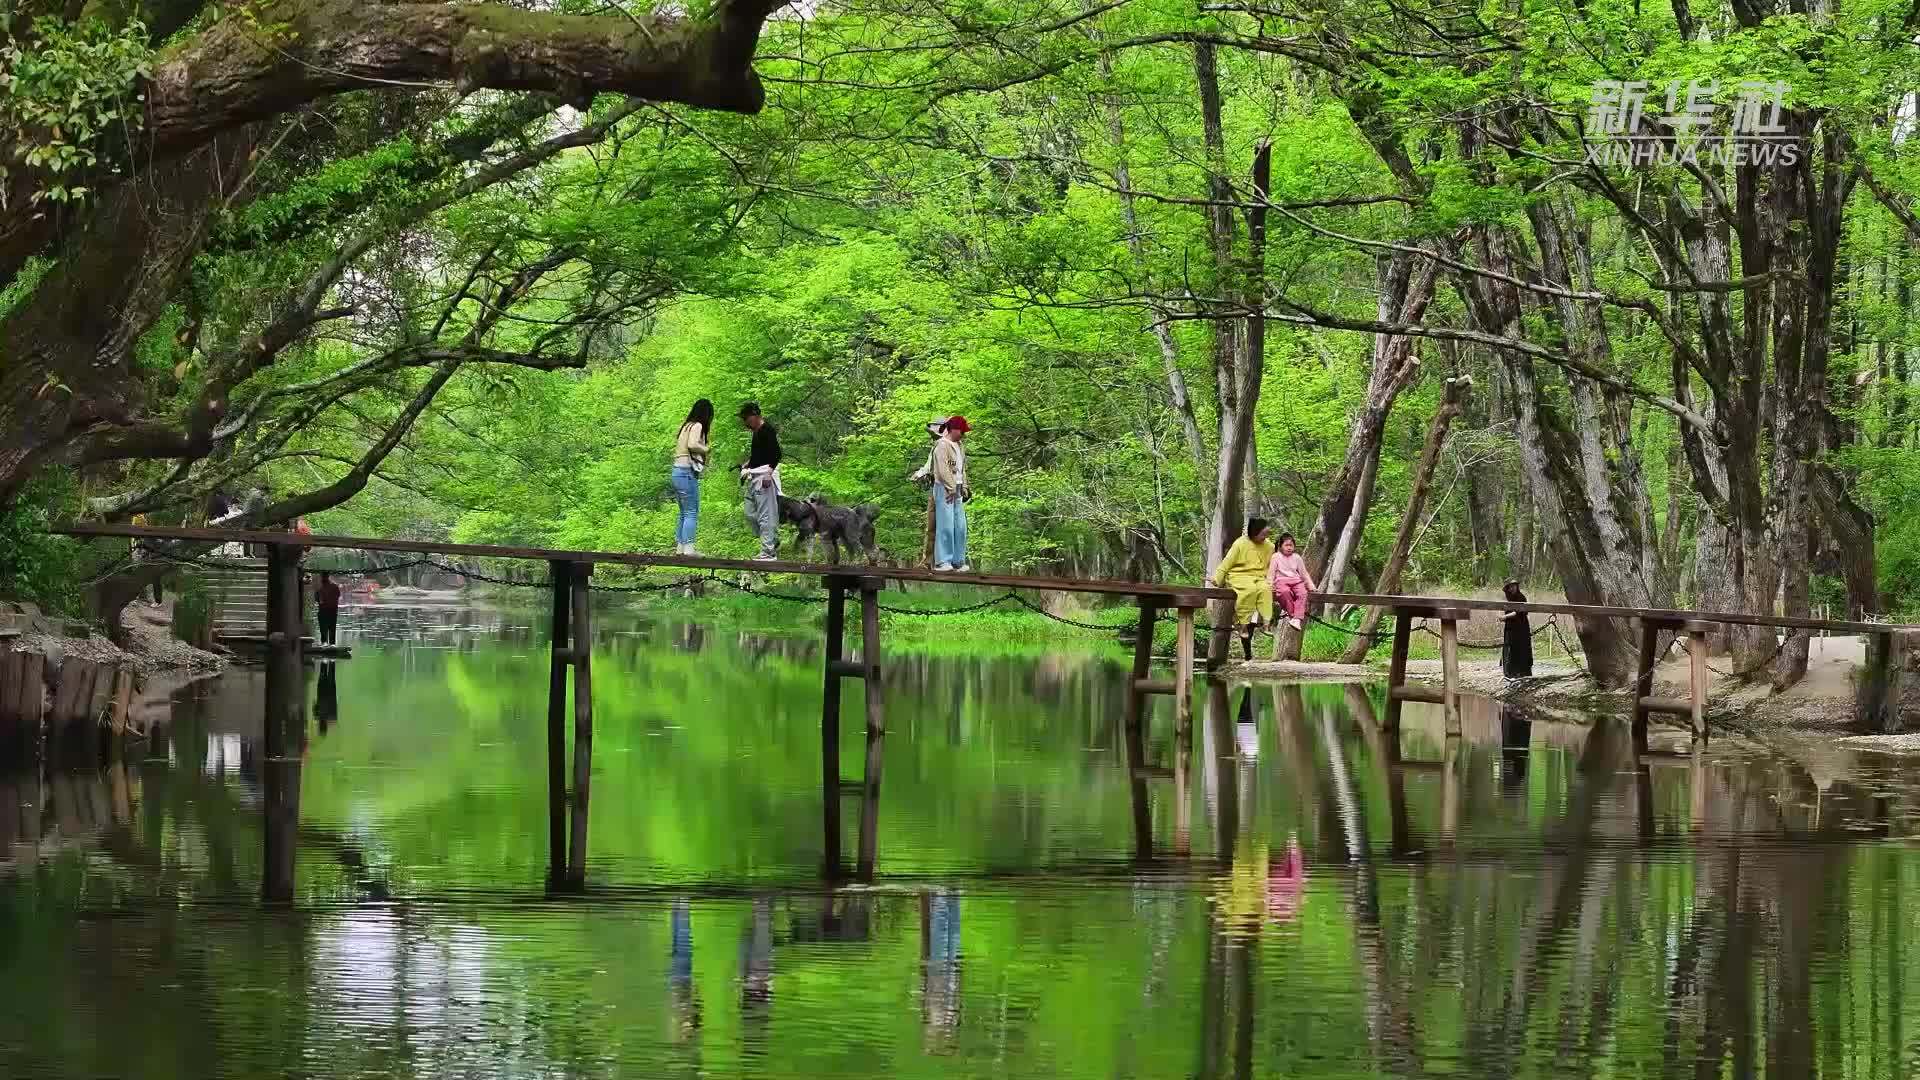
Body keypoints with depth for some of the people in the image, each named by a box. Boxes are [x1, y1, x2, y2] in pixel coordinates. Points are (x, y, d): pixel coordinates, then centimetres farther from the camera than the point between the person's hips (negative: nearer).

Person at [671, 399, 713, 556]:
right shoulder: (697, 426, -8)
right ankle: (688, 547, -12)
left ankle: (679, 546, 14)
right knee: (692, 513, -7)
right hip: (687, 472, -9)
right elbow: (692, 444, -25)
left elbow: (675, 446, 15)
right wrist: (706, 449, -6)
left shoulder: (686, 426, 17)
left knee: (684, 513, 14)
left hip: (677, 472, 9)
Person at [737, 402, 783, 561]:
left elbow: (776, 454, -18)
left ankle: (768, 552, -8)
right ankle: (774, 543, 21)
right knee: (750, 515, 12)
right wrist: (746, 466, 22)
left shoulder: (767, 430, -10)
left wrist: (769, 473, -26)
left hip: (765, 476, -11)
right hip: (754, 477, 11)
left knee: (765, 516, -9)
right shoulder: (756, 432, 18)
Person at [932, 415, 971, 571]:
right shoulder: (942, 445, -10)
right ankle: (942, 561, -9)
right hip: (944, 489, -9)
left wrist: (964, 487, 13)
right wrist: (951, 488, -16)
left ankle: (958, 561, 13)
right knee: (946, 525, -11)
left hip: (956, 489, 9)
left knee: (960, 526, 7)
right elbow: (943, 469, -17)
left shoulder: (959, 446, 18)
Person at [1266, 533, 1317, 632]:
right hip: (1281, 580, -3)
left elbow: (1304, 573, 23)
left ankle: (1297, 619, -39)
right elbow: (1271, 572, 8)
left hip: (1296, 581, 3)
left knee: (1302, 593, -30)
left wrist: (1311, 586, 13)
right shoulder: (1276, 557, 12)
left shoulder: (1297, 557, 20)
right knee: (1285, 591, -39)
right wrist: (1270, 585, -7)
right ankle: (1291, 614, -30)